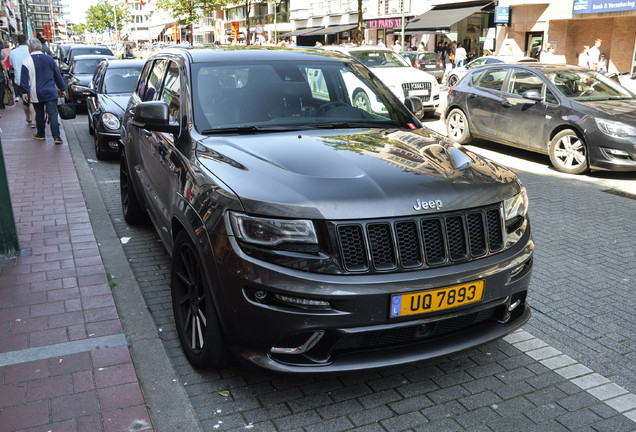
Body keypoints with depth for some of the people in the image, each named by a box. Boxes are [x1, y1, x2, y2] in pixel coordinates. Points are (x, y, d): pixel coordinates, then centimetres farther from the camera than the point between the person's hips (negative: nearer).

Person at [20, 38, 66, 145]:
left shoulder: (27, 61, -4)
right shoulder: (49, 59, 5)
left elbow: (24, 79, -7)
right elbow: (58, 75, 11)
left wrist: (24, 92, -5)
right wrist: (62, 89, 18)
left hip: (36, 94, -1)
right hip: (51, 92, 1)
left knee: (39, 114, 13)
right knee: (53, 114, -3)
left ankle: (40, 134, 26)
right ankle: (56, 136, -11)